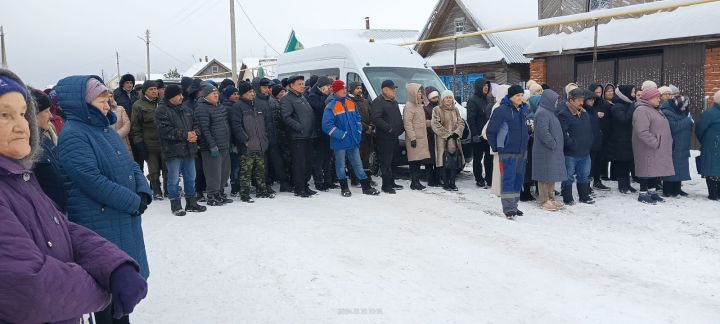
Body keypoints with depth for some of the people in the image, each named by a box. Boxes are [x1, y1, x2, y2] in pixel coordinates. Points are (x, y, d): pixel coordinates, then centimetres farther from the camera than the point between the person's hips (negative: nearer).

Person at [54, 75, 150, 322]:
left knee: (125, 275, 18)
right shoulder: (73, 136, -16)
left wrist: (143, 194, -4)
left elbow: (130, 165, 14)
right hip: (100, 224, -8)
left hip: (126, 218, 8)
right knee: (109, 283, 2)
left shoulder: (105, 129, 11)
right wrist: (134, 202, -16)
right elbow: (92, 180, -23)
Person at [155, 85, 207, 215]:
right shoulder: (162, 111, -8)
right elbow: (164, 130, -19)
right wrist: (185, 135, -19)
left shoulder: (186, 110, 15)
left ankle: (191, 203, 24)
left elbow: (196, 125, 18)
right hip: (173, 151, -7)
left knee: (190, 178, 13)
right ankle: (175, 205, 14)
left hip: (189, 150, 7)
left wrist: (194, 133, -7)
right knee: (174, 179, 2)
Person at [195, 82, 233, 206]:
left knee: (225, 171, 15)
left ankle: (220, 194, 28)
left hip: (225, 146, 9)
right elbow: (204, 129, -18)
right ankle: (212, 197, 7)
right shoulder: (202, 108, -13)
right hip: (212, 148, -9)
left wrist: (228, 142, 19)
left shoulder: (219, 106, 15)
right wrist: (212, 146, -21)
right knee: (214, 173, -3)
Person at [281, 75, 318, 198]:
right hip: (298, 137, -8)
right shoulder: (287, 99, -6)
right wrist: (300, 127, -20)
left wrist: (314, 130, 17)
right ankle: (299, 189, 2)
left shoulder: (303, 97, 21)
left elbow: (311, 115, 27)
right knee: (299, 163, -5)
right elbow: (286, 117, -16)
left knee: (308, 162, 11)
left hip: (309, 136, 8)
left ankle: (305, 186, 21)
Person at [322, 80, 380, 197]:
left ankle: (366, 187, 16)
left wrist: (358, 132, 6)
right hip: (340, 143, -5)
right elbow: (327, 125, -17)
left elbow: (358, 118, 19)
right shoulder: (331, 106, -11)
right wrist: (341, 135, -17)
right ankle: (344, 188, 20)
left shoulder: (351, 103, 8)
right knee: (341, 166, 6)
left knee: (358, 164, 11)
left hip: (353, 141, 5)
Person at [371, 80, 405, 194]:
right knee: (386, 162, -8)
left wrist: (401, 128, 12)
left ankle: (391, 183, 25)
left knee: (393, 161, 15)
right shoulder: (378, 102, -10)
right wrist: (389, 128, -23)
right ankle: (386, 186, -4)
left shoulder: (394, 102, 21)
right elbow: (375, 118, -22)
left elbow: (398, 118, 30)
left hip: (394, 137, 9)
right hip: (384, 138, -9)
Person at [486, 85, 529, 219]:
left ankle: (513, 205, 21)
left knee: (518, 179, 11)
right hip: (507, 152, -7)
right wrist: (495, 147, -6)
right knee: (508, 178, -10)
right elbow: (491, 130, -10)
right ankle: (508, 208, -9)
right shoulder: (501, 110, -12)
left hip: (522, 151, 8)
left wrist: (525, 141, 19)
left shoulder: (523, 110, 11)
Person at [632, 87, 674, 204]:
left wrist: (667, 143, 16)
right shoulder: (641, 111, -17)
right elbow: (642, 132, -26)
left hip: (659, 149, 10)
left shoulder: (656, 110, 17)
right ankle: (643, 194, 7)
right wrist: (655, 142, -21)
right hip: (648, 149, -10)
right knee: (648, 170, -3)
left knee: (658, 170, 13)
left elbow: (662, 128, 26)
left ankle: (652, 191, 25)